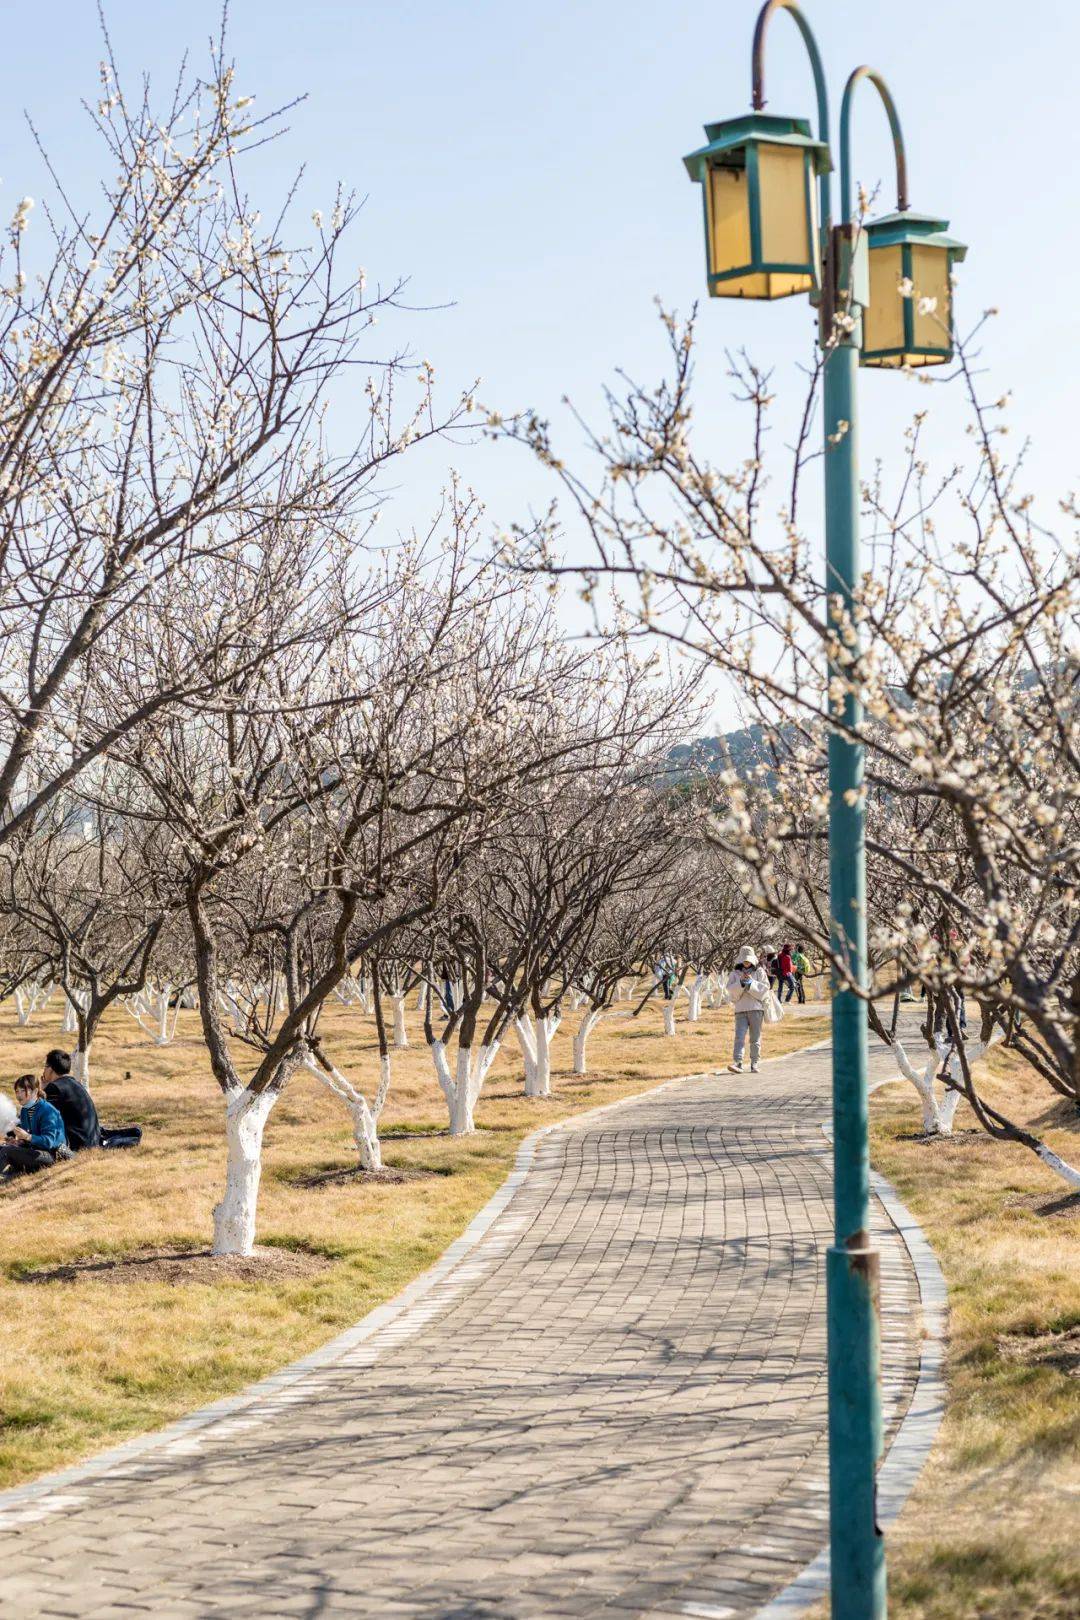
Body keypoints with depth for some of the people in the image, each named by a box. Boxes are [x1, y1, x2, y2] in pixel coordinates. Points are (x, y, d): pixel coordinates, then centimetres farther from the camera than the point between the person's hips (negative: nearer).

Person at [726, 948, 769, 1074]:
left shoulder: (759, 973, 8)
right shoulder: (735, 974, 11)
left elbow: (764, 989, -2)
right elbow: (731, 990, 0)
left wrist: (752, 982, -11)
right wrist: (741, 982, -14)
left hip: (756, 1009, 0)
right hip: (740, 1010, 0)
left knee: (755, 1038, 4)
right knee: (739, 1037, -12)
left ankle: (754, 1064, 10)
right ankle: (737, 1062, -21)